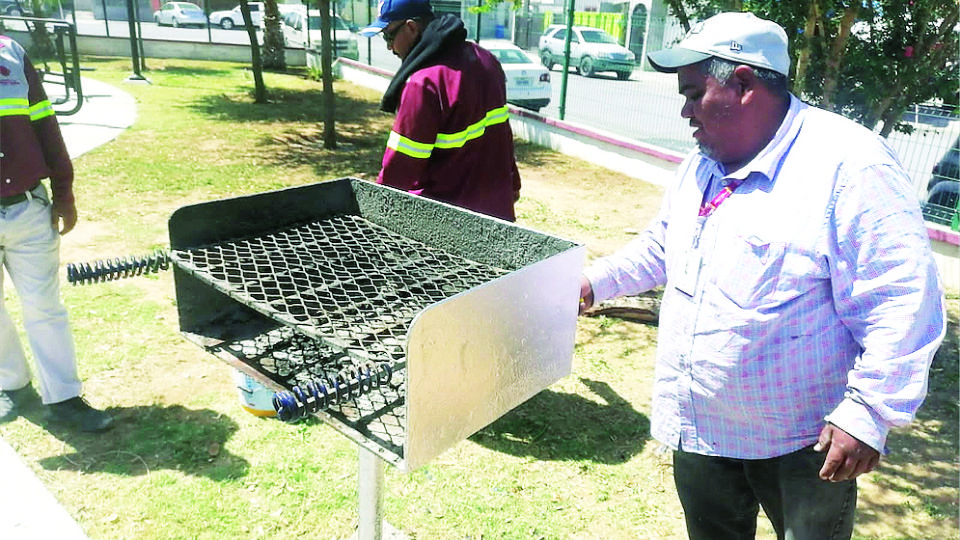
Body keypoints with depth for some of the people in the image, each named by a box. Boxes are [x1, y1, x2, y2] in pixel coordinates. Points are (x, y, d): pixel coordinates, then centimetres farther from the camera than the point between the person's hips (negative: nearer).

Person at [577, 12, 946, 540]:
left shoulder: (848, 165, -22)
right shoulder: (701, 165, 4)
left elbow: (903, 303, -23)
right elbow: (661, 243, 19)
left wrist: (868, 413, -25)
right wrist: (593, 282, 15)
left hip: (803, 443, -6)